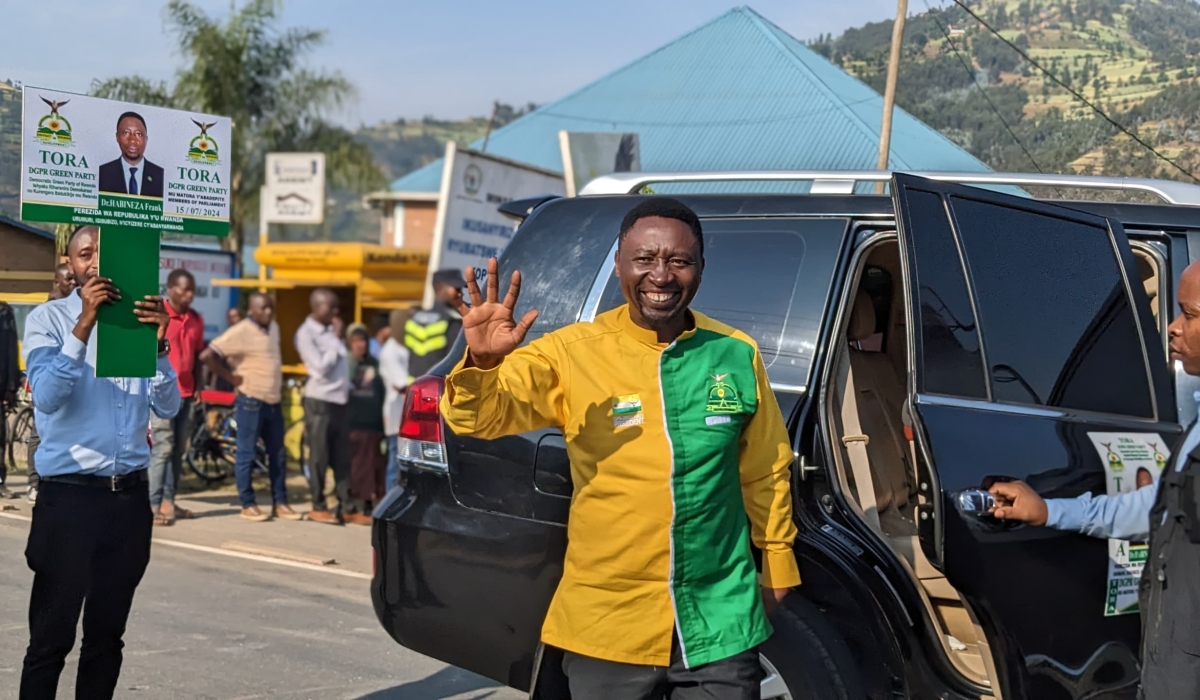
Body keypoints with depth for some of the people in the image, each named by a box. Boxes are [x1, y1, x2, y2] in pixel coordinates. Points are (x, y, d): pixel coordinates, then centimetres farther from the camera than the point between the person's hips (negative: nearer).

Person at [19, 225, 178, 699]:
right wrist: (83, 326, -25)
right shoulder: (49, 319, -2)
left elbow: (167, 408, 2)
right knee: (51, 638, -2)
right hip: (69, 496, -4)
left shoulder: (138, 319, 8)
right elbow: (48, 397, -17)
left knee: (107, 634, 12)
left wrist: (159, 344, -14)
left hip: (130, 496, 4)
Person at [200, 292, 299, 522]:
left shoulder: (274, 327, 9)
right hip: (251, 402, -7)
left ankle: (280, 503, 18)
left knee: (278, 455, 10)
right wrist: (232, 378, -14)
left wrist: (277, 385, 13)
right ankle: (248, 505, 9)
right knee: (246, 455, 1)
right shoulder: (240, 332, -14)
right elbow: (207, 355, -19)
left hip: (274, 402, 7)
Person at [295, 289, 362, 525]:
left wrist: (348, 386, 4)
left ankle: (346, 507, 10)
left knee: (342, 458, 7)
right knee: (319, 457, -1)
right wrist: (337, 340, -10)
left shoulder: (331, 330, 13)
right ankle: (318, 507, 8)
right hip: (320, 401, -7)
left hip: (340, 401, 7)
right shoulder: (306, 333, -9)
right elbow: (321, 367, -17)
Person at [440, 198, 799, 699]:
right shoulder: (572, 354, -7)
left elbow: (765, 473, 12)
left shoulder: (737, 356, 1)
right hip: (606, 627, -1)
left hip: (721, 625, 1)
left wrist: (776, 565, 17)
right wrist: (482, 364, -38)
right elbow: (478, 416, -18)